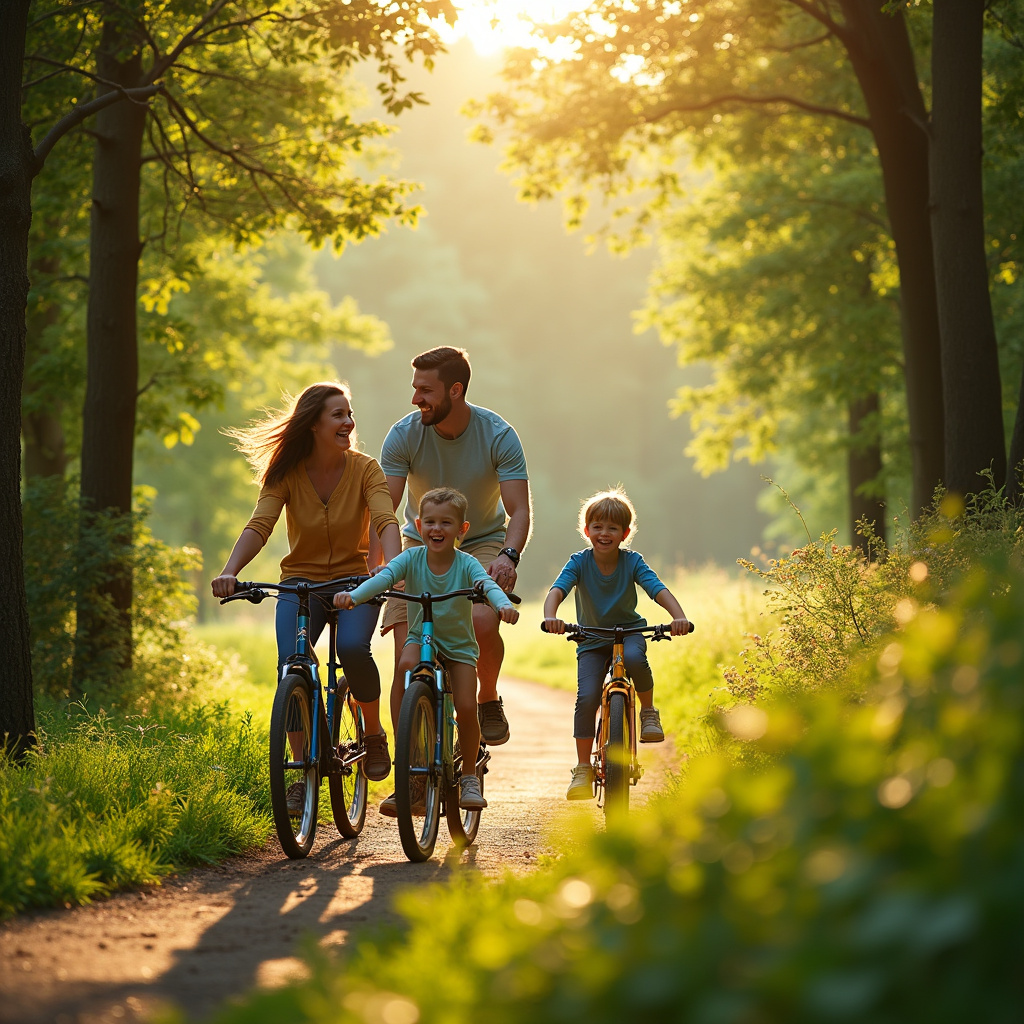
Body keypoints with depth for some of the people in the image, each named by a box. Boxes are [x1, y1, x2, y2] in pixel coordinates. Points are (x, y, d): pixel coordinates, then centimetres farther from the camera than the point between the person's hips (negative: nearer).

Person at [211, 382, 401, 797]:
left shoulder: (364, 469, -8)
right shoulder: (286, 473, -7)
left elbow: (386, 521, -23)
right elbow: (259, 525, -19)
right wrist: (229, 571, -37)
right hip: (301, 581, 1)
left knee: (352, 647, -31)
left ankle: (374, 733, -2)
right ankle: (304, 774, -11)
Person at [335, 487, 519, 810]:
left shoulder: (466, 564, -13)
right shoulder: (412, 558, -10)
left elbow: (487, 585, -31)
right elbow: (384, 577, -25)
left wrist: (503, 604, -54)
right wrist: (353, 595, -45)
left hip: (459, 645, 0)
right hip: (421, 638, 0)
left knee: (466, 708, -12)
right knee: (406, 664, -33)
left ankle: (469, 777, 8)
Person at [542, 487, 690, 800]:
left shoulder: (632, 562, -12)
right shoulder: (580, 562, -12)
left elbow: (658, 589, -23)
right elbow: (557, 589, -27)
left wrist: (679, 617, -43)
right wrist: (550, 616, -49)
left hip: (629, 630, -1)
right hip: (592, 640, 1)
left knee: (634, 657, -37)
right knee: (586, 697, -18)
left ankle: (648, 710, -9)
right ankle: (583, 769, -6)